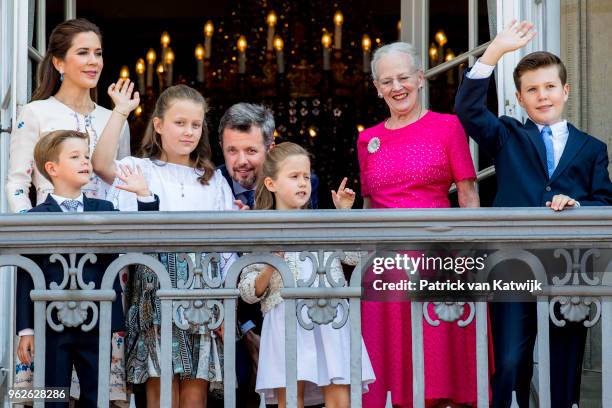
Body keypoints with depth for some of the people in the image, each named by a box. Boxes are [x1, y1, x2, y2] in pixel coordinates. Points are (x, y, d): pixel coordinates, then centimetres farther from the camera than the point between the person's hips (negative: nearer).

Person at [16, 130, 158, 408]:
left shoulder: (104, 210, 9)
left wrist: (144, 195, -8)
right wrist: (26, 329, -6)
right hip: (52, 325, -3)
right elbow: (26, 276, -3)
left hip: (97, 323, 3)